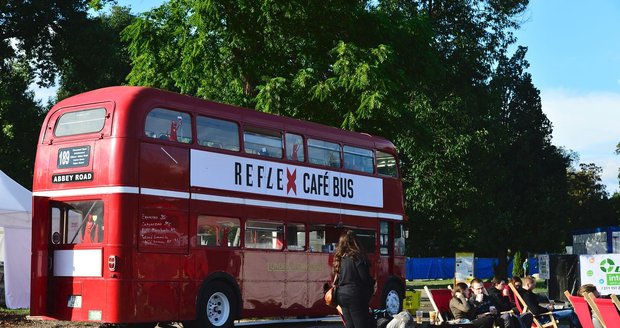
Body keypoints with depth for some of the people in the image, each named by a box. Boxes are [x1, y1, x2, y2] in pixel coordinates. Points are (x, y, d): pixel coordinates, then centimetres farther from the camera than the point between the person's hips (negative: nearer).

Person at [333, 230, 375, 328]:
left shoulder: (339, 258, 8)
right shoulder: (356, 257, -13)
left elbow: (338, 278, 12)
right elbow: (365, 277, -13)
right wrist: (373, 283, 7)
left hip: (342, 295, 7)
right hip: (355, 295, -7)